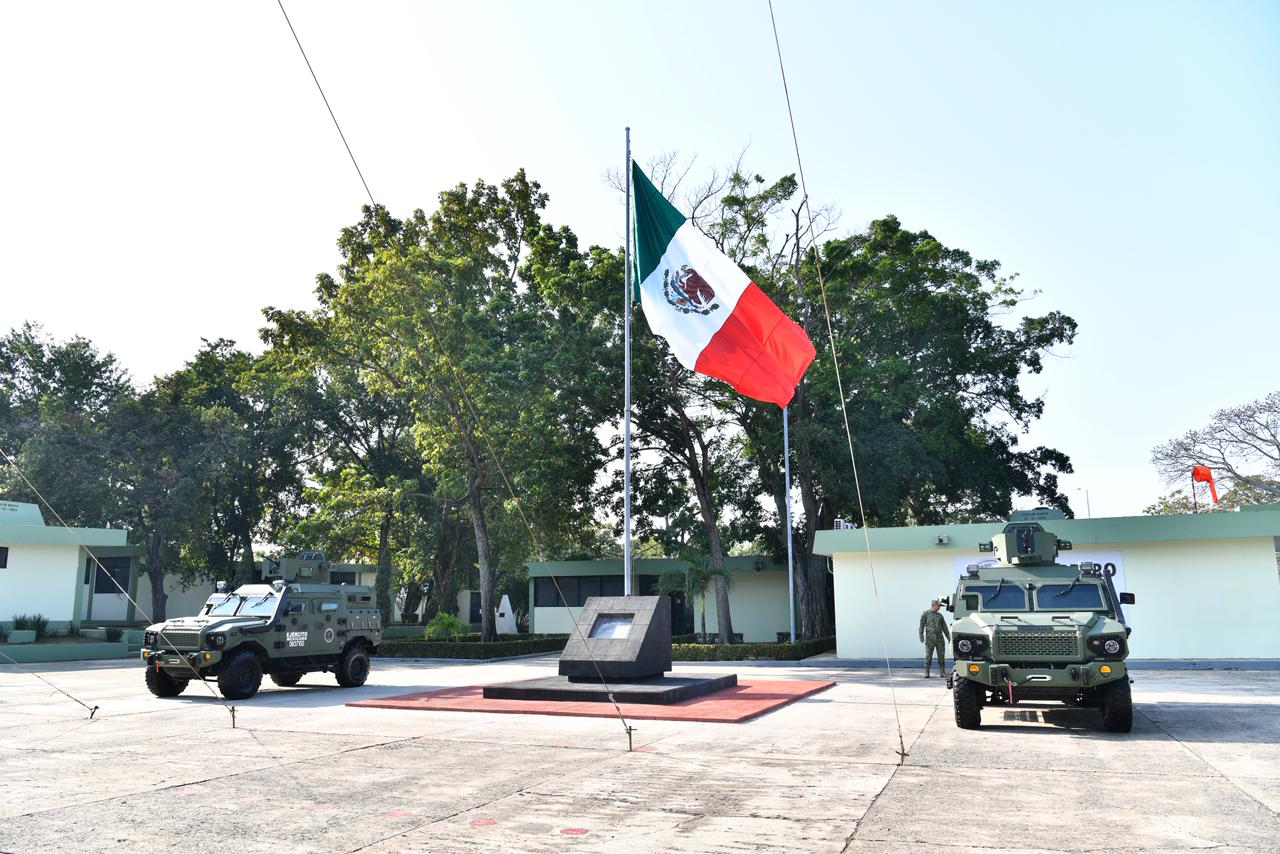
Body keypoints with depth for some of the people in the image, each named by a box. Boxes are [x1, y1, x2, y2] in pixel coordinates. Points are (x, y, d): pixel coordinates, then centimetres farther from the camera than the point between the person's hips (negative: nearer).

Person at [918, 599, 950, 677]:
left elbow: (944, 627, 19)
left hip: (940, 638, 4)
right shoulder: (925, 614, 4)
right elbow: (921, 625, 1)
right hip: (930, 638, -4)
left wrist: (948, 637, 14)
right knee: (928, 656, -4)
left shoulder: (940, 615, 16)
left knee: (941, 656, 1)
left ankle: (942, 672, 8)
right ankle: (926, 673, 1)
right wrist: (921, 635, -7)